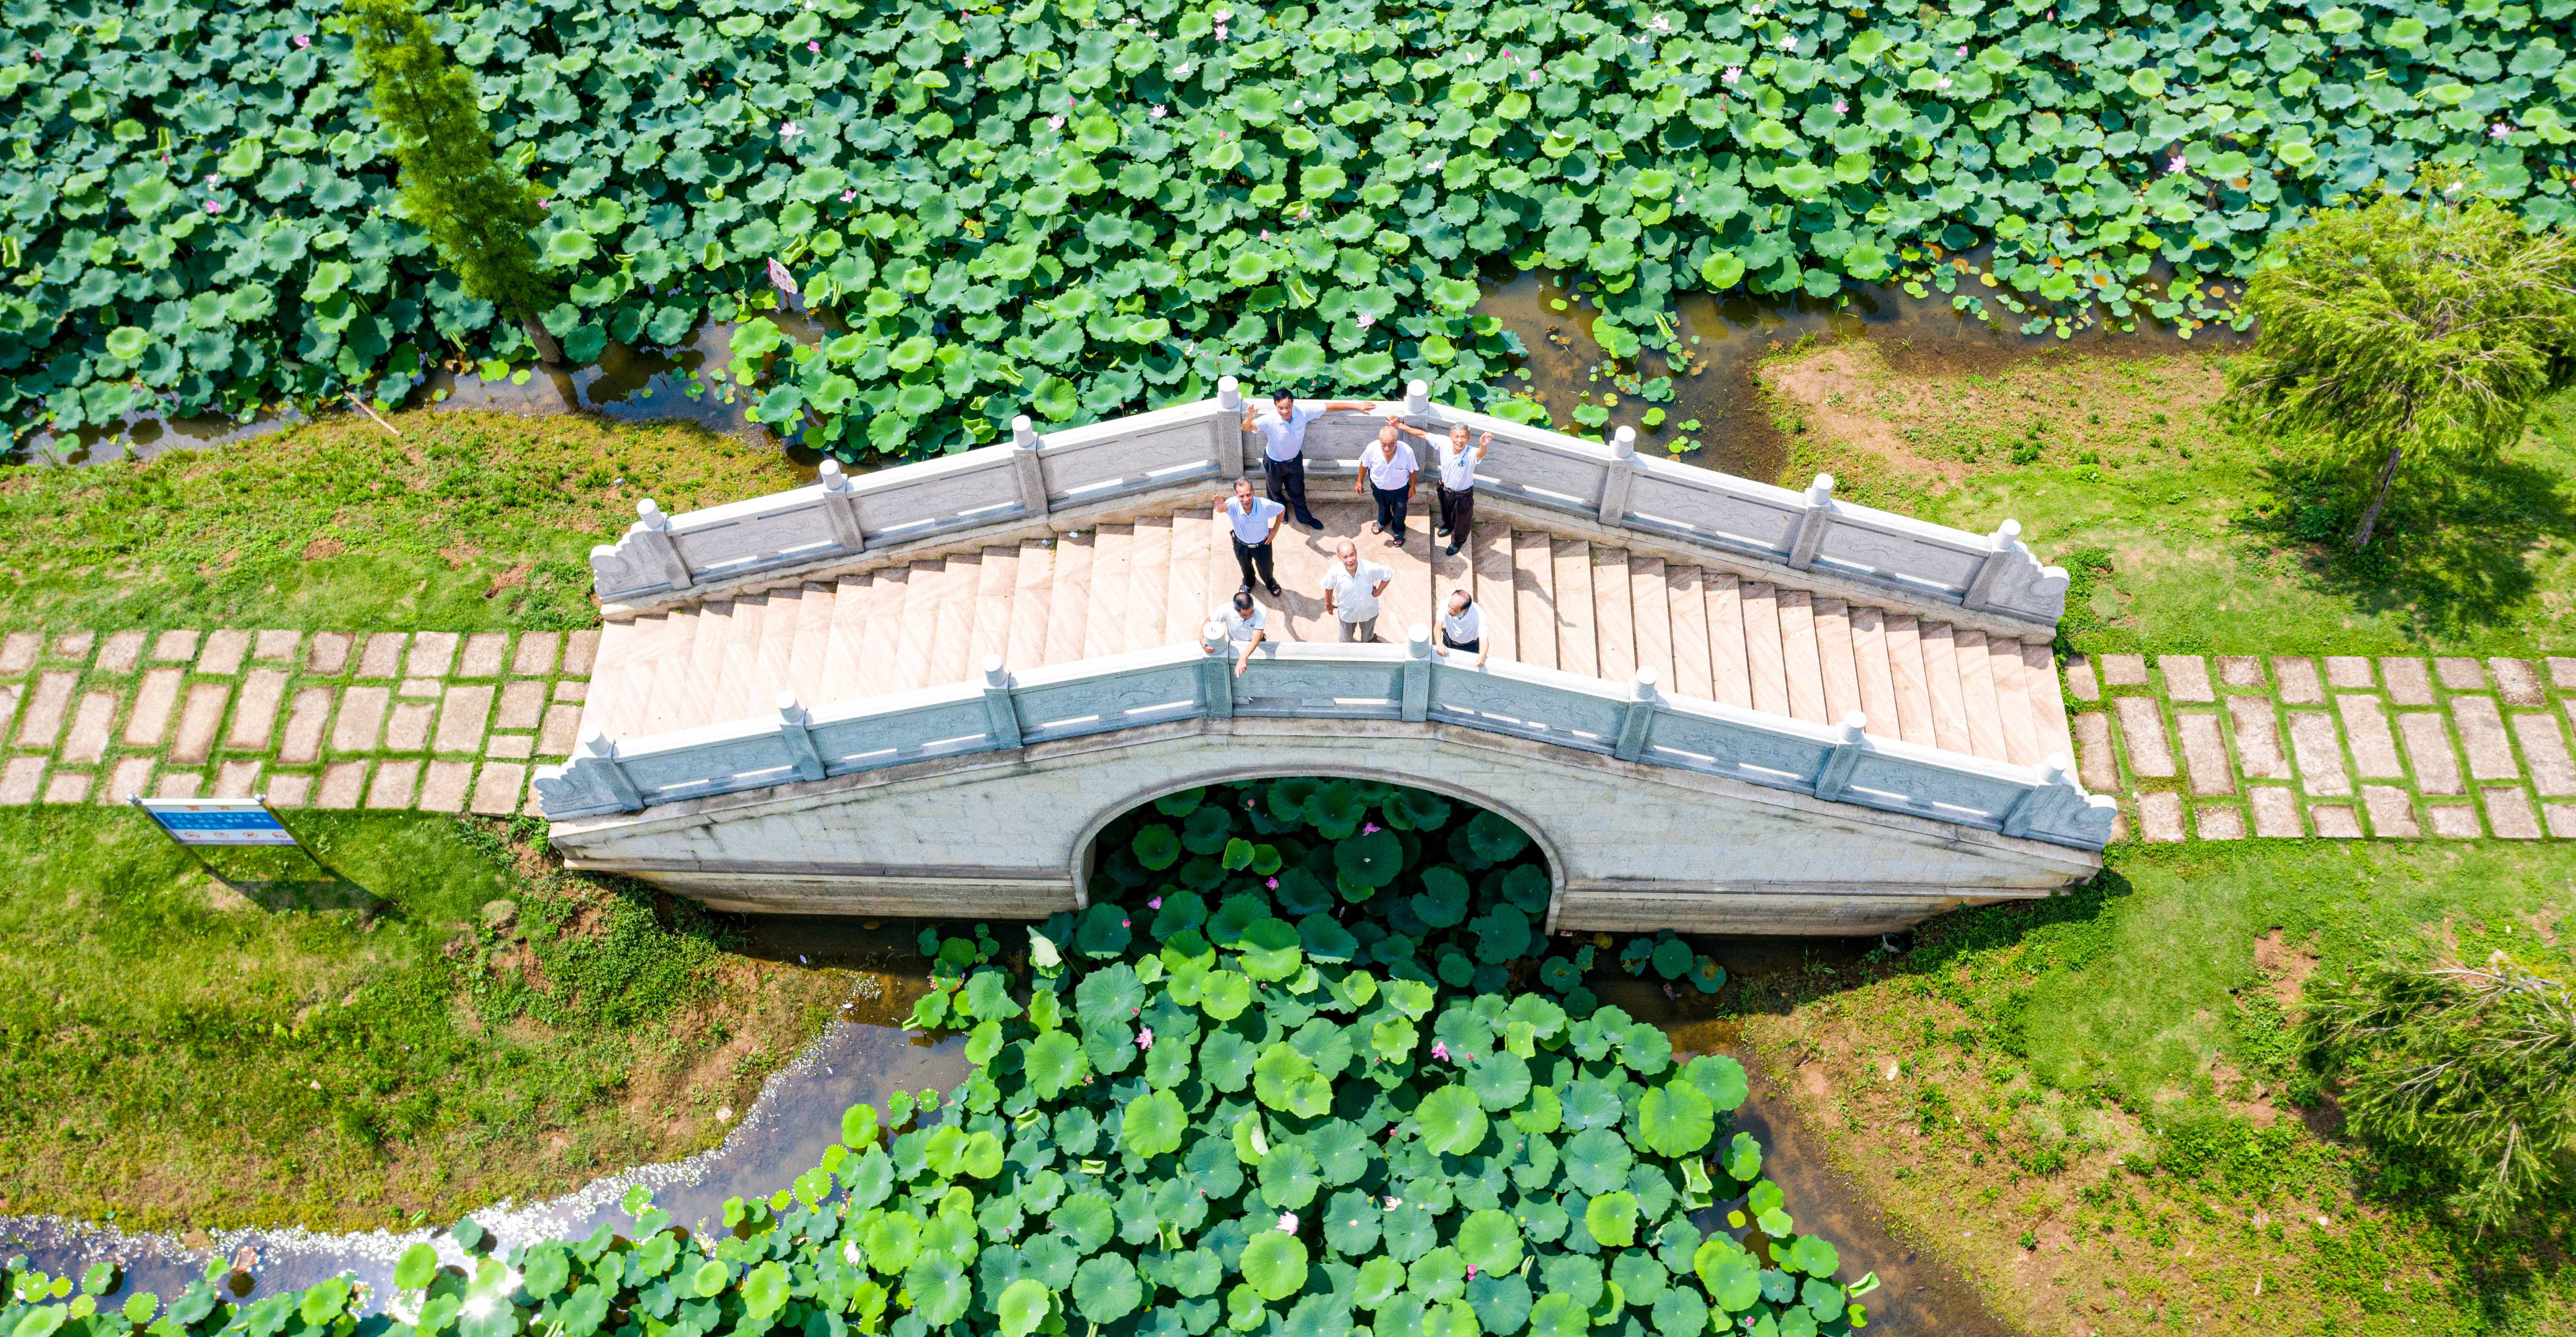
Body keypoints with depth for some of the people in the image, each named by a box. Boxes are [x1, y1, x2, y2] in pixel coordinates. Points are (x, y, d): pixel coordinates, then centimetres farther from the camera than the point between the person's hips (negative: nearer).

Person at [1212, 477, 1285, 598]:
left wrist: (1275, 530, -8)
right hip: (1242, 545, 1)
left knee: (1266, 569, 27)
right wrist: (1220, 508, -84)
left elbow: (1282, 509, -14)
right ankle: (1248, 583, 65)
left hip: (1262, 545, -1)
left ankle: (1270, 583, 62)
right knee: (1246, 567, 31)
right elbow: (1225, 507, -60)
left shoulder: (1265, 505, -35)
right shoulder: (1233, 504, -37)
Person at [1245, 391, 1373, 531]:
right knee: (1276, 491, 27)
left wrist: (1357, 406, -20)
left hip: (1295, 460, 2)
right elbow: (1246, 428, -35)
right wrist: (1249, 418, -61)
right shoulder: (1269, 421, -38)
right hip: (1274, 462, -2)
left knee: (1297, 491, 25)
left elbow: (1329, 406, -23)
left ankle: (1304, 517, 53)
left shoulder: (1303, 413, -31)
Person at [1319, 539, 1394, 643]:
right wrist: (1328, 604, 4)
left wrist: (1378, 592, -15)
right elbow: (1329, 587, -13)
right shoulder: (1335, 572, -36)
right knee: (1347, 637, 32)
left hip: (1369, 611, 0)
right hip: (1346, 613, 0)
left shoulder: (1370, 568, -38)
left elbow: (1389, 573, -18)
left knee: (1368, 635, 33)